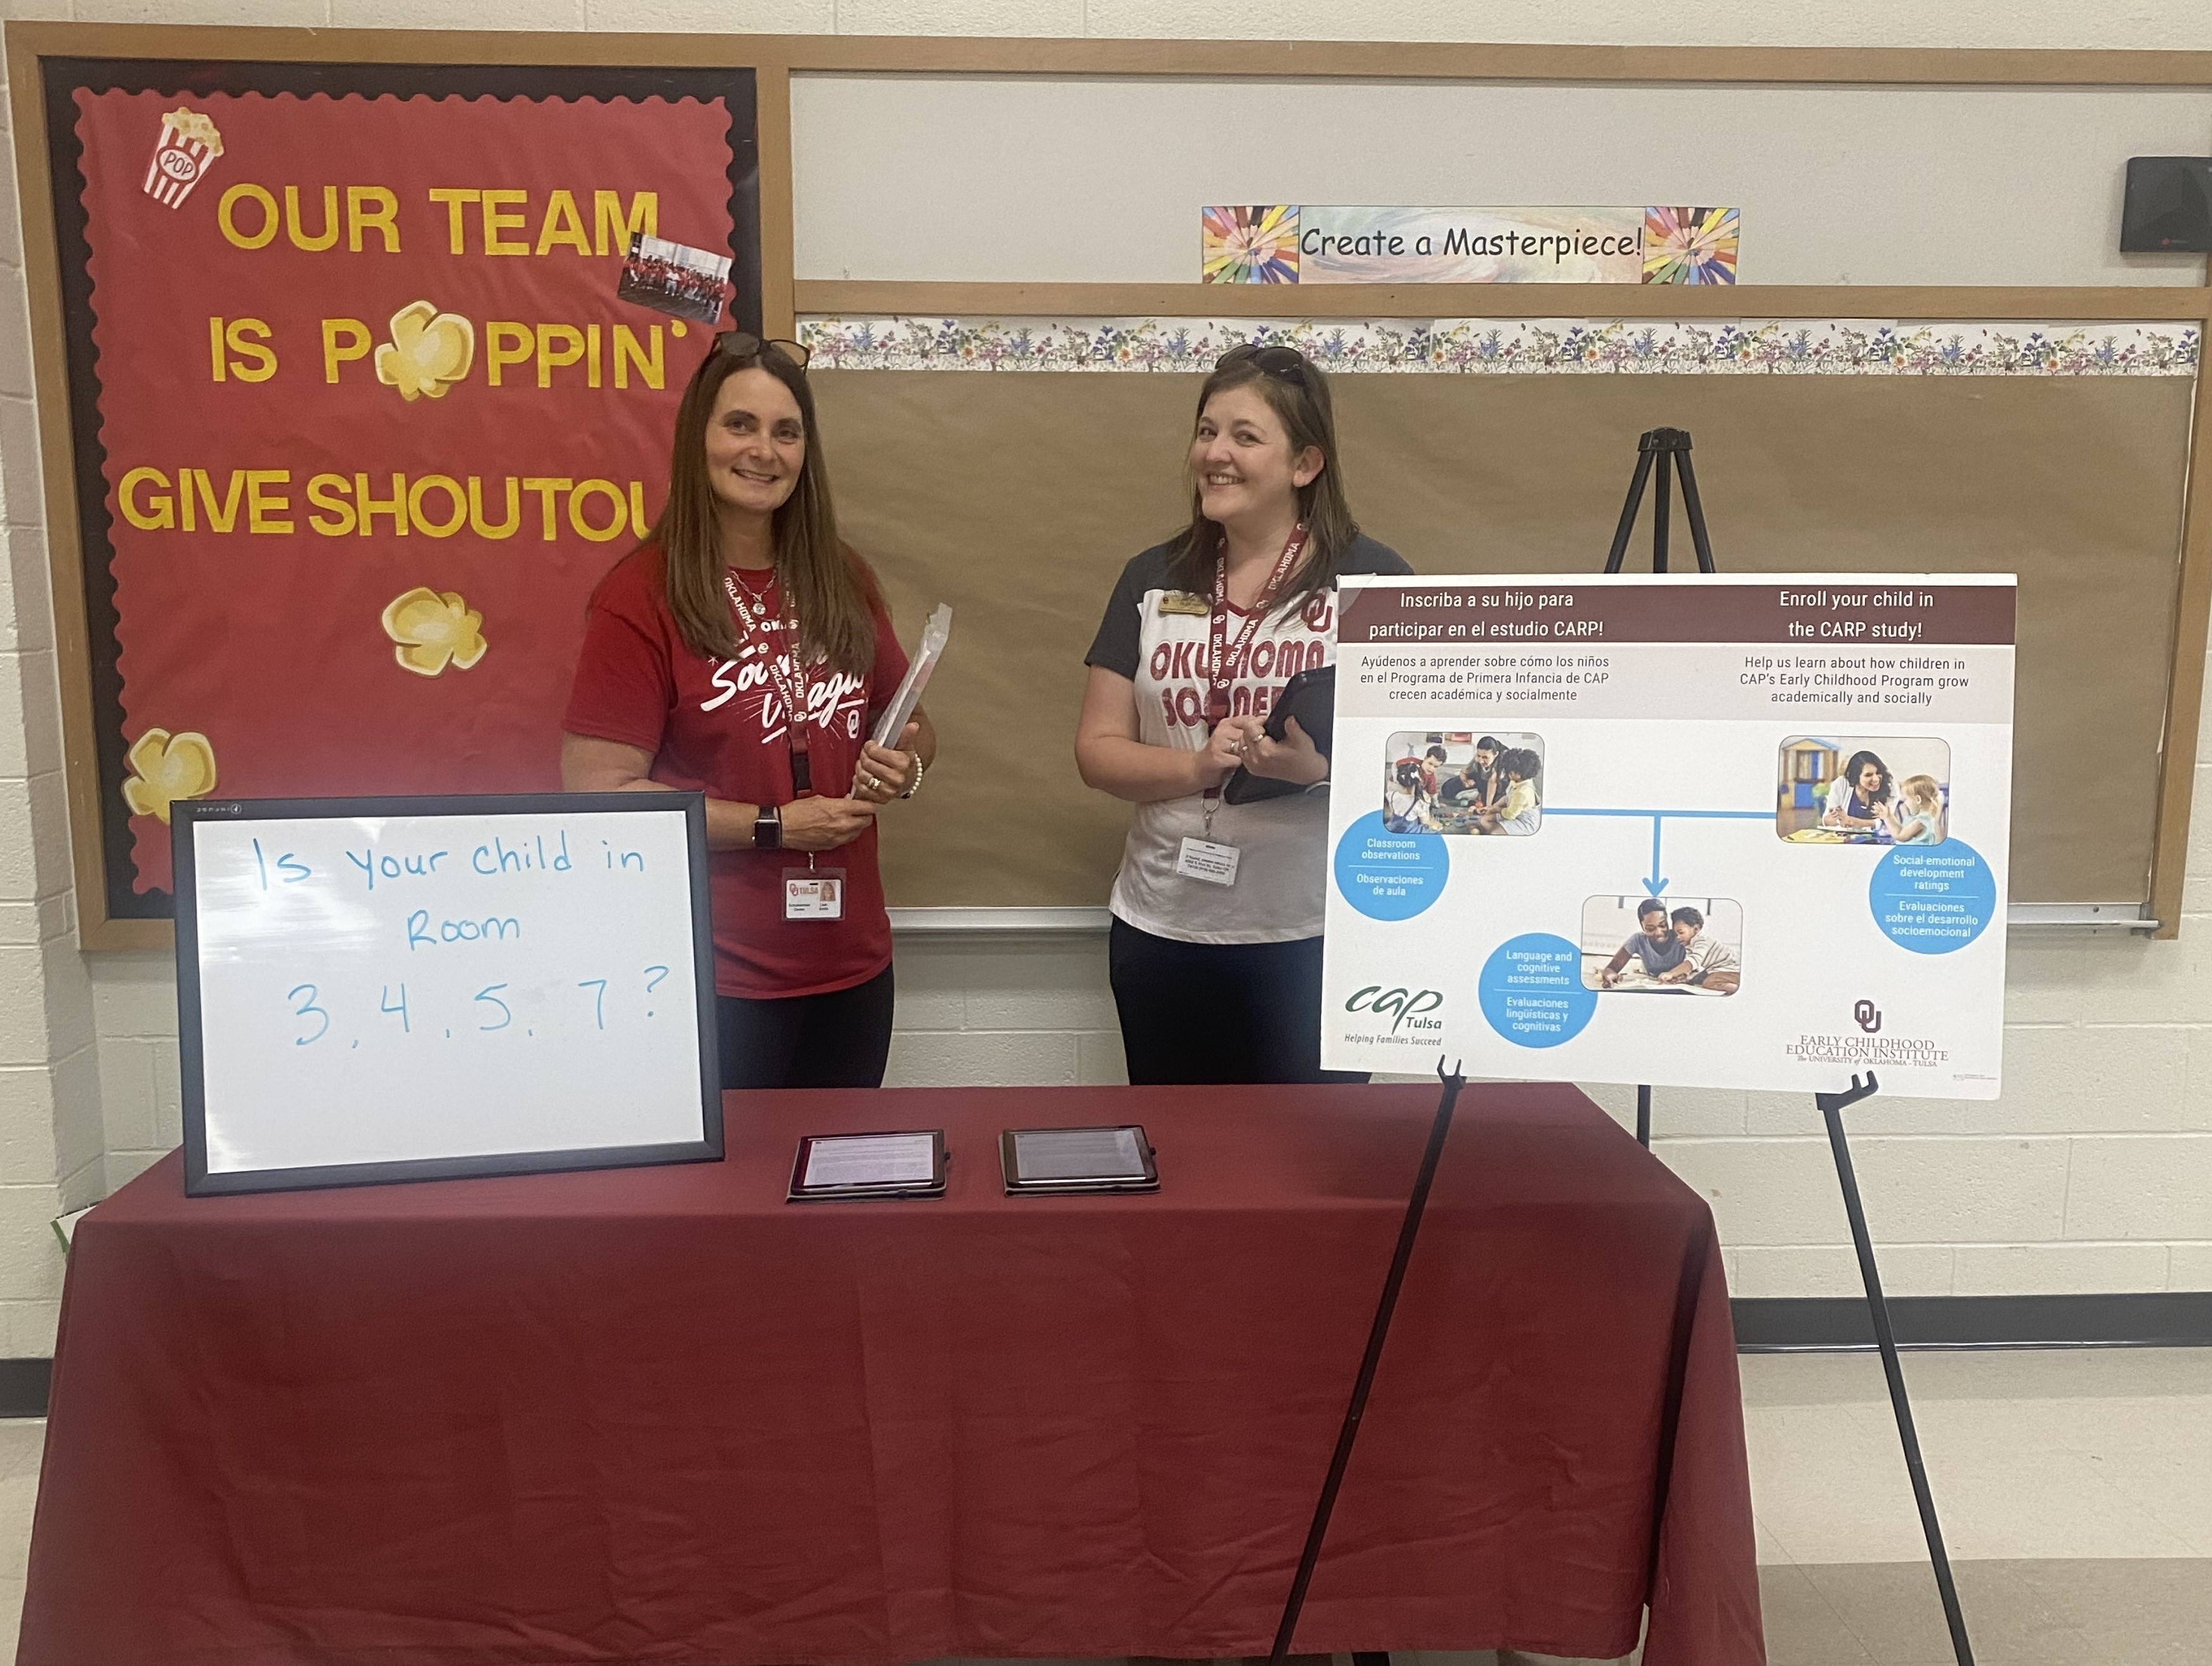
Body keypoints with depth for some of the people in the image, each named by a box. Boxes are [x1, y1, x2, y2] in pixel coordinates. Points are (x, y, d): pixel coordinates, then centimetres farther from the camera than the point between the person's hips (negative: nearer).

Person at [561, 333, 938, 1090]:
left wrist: (903, 765, -5)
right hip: (716, 982, -5)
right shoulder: (643, 595, -11)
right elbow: (598, 792, -15)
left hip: (853, 966, 5)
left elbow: (912, 726, 17)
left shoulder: (843, 582, 5)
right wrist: (774, 825, -17)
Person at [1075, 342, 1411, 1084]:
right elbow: (1098, 749, 4)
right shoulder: (1153, 578, 6)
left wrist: (1322, 768, -26)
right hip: (1161, 933, 4)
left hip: (1316, 937, -3)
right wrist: (1198, 766, -15)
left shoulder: (1373, 579, -5)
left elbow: (1418, 749, -7)